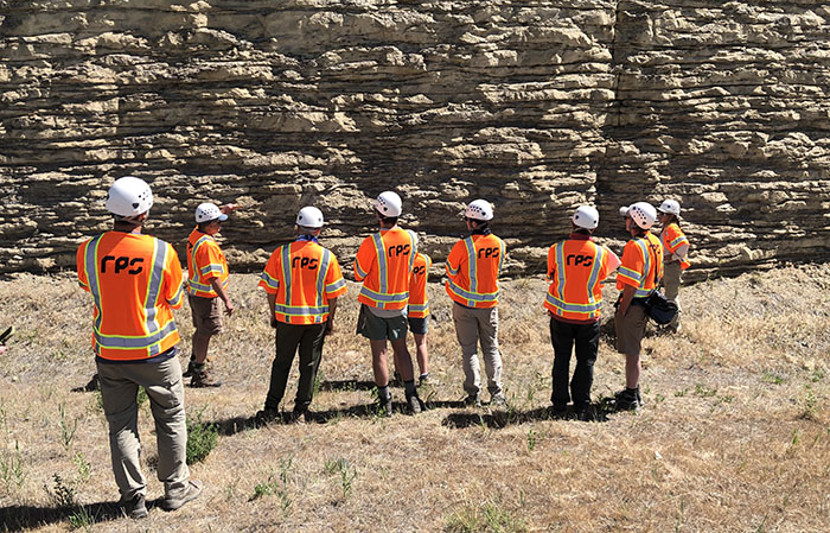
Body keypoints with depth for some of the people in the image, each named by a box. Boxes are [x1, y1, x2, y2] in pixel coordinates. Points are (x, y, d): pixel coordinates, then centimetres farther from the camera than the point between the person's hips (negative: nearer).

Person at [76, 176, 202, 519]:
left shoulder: (88, 252, -10)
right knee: (170, 420, 16)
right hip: (156, 351, -2)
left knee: (121, 425, 13)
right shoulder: (162, 252, -15)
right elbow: (174, 301, -2)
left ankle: (133, 498, 19)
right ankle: (175, 488, 26)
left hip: (109, 355, 2)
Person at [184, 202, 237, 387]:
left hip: (195, 292, 10)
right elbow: (213, 277, -30)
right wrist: (227, 300, -29)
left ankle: (195, 364, 39)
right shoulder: (207, 246, -27)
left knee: (201, 330, 23)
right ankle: (200, 374, 13)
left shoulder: (196, 234, 2)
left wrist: (223, 210, 23)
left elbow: (208, 220, 28)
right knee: (204, 334, 2)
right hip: (206, 296, -10)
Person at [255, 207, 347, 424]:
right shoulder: (328, 257, -7)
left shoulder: (281, 253, -8)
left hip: (287, 318, 0)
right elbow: (333, 295, -3)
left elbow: (271, 290, -3)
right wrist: (330, 320, 9)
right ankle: (301, 409, 18)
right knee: (309, 365, 12)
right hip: (317, 319, 0)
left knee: (282, 363, 14)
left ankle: (271, 408, 18)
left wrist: (273, 315, 10)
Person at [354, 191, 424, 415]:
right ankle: (411, 397, 17)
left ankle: (385, 401, 10)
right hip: (400, 302, 4)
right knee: (401, 348, 16)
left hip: (374, 304, -4)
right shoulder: (411, 238, -8)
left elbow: (359, 274, -9)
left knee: (379, 352, 5)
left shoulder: (372, 243, -22)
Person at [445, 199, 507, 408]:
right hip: (489, 303, 3)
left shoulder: (463, 246, -20)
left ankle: (474, 394, 9)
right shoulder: (499, 245, -5)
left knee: (469, 349, 8)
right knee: (491, 348, 13)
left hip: (465, 304, -3)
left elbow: (450, 271, -7)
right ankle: (496, 393, 11)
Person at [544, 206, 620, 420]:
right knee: (586, 361, 13)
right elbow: (616, 264, 12)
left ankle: (559, 406, 18)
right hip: (589, 316, 0)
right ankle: (581, 406, 17)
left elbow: (551, 276, 2)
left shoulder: (556, 250, -11)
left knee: (561, 359, 13)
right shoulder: (601, 253, -9)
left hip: (561, 314, 0)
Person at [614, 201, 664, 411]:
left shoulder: (634, 246, -23)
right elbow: (657, 275, 15)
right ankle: (633, 390, 34)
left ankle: (630, 399, 9)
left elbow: (631, 284, -24)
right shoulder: (655, 242, 6)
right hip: (646, 303, 9)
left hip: (633, 304, -9)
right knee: (635, 350, 21)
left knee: (631, 353, 0)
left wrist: (622, 310, -18)